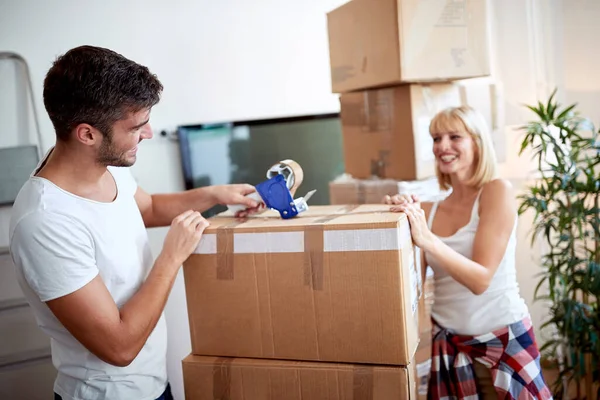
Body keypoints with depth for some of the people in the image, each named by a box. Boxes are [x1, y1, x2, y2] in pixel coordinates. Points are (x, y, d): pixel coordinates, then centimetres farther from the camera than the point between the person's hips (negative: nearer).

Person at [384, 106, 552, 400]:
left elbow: (480, 279, -19)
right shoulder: (428, 211, 1)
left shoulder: (497, 191, -11)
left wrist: (426, 239, -30)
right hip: (448, 342, 4)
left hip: (503, 340, -3)